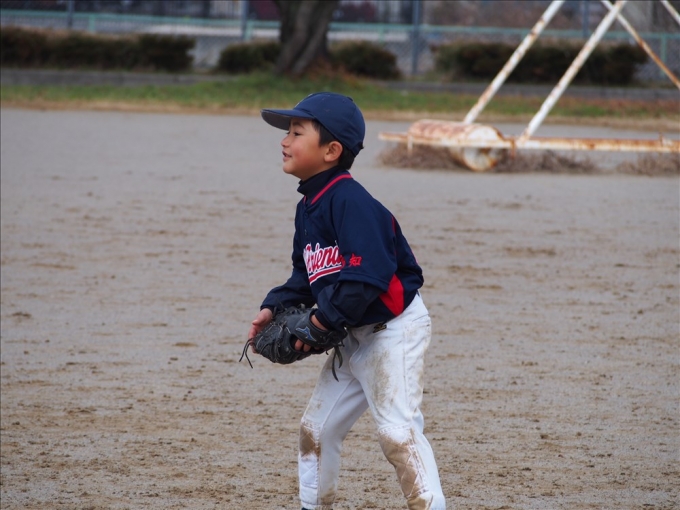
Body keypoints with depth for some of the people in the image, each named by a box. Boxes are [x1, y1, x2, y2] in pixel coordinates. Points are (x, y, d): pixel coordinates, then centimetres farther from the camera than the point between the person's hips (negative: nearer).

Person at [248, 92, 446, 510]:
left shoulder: (349, 200, -23)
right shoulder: (309, 207, 9)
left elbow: (368, 273, -30)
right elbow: (306, 278, 16)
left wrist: (326, 319, -23)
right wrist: (275, 308, 1)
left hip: (393, 328, -11)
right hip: (354, 335, 11)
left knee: (398, 430, -19)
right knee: (317, 427, 16)